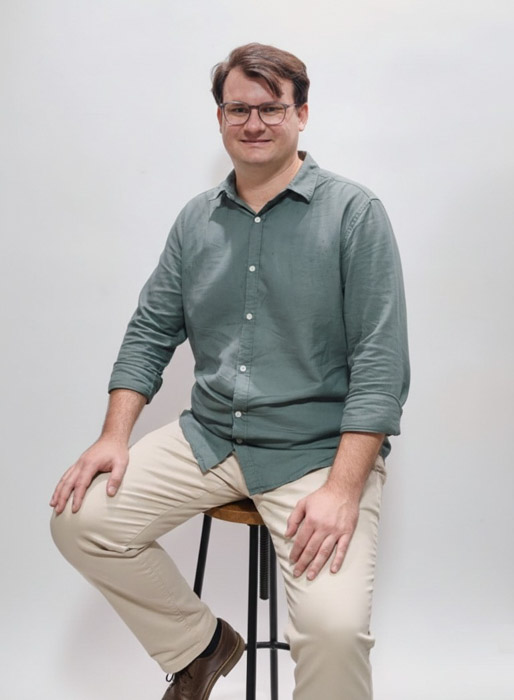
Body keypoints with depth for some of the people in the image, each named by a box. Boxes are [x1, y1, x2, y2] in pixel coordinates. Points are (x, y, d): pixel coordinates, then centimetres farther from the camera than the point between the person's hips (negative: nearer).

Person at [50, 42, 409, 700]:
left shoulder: (354, 213, -6)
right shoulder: (196, 220, 10)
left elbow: (380, 360, -12)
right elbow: (150, 331, 13)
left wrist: (343, 489, -20)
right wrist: (114, 437, -1)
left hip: (319, 448, -5)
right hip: (209, 437, 5)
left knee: (334, 626, -26)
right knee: (79, 518, -6)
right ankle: (200, 645, 16)